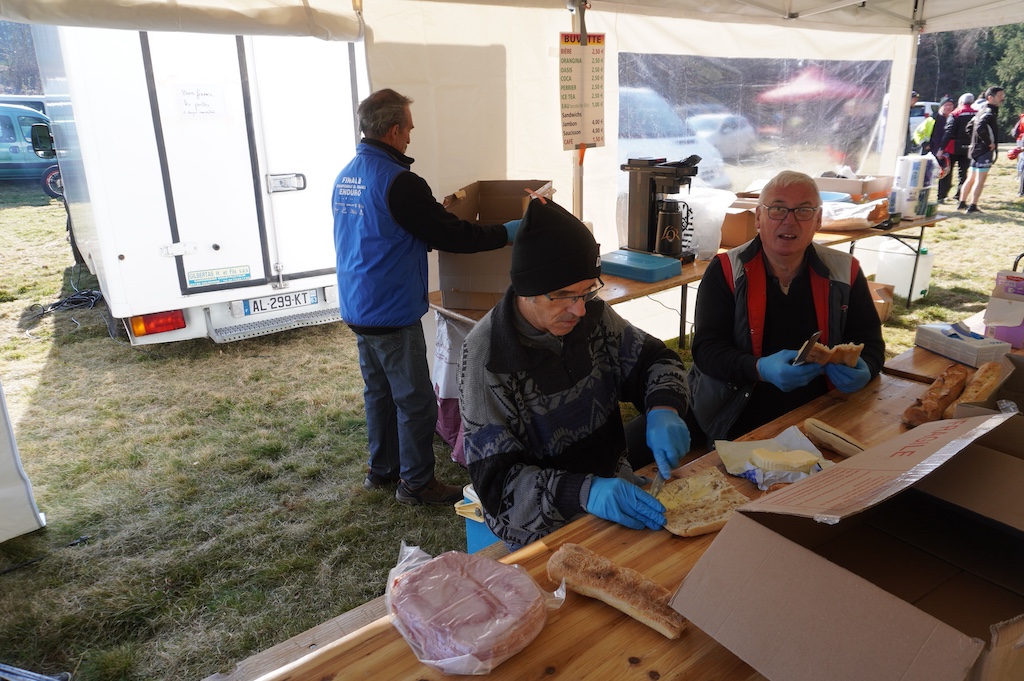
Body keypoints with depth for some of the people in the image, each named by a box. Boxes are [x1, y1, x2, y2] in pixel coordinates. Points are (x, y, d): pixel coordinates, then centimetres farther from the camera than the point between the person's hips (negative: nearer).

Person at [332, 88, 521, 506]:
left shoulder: (346, 176, 9)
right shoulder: (397, 181, -20)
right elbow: (450, 235, -17)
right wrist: (510, 232, -7)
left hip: (357, 309, 10)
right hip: (392, 314, -9)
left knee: (379, 391, 19)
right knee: (415, 401, 3)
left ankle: (381, 470, 32)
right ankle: (416, 483, 16)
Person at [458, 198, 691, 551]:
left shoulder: (592, 314, -6)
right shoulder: (486, 354, -22)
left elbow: (656, 360, 6)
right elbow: (498, 481, -22)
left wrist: (664, 410, -17)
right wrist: (585, 493, -40)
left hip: (613, 481, 7)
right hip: (542, 529, -7)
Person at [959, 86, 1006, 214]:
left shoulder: (982, 110, 14)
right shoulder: (989, 112, -14)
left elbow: (970, 126, 23)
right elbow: (980, 128, -30)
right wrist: (989, 142, -20)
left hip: (976, 149, 10)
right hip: (985, 150, -10)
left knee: (971, 178, 16)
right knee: (980, 179, -8)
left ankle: (962, 202, 22)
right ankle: (972, 206, -10)